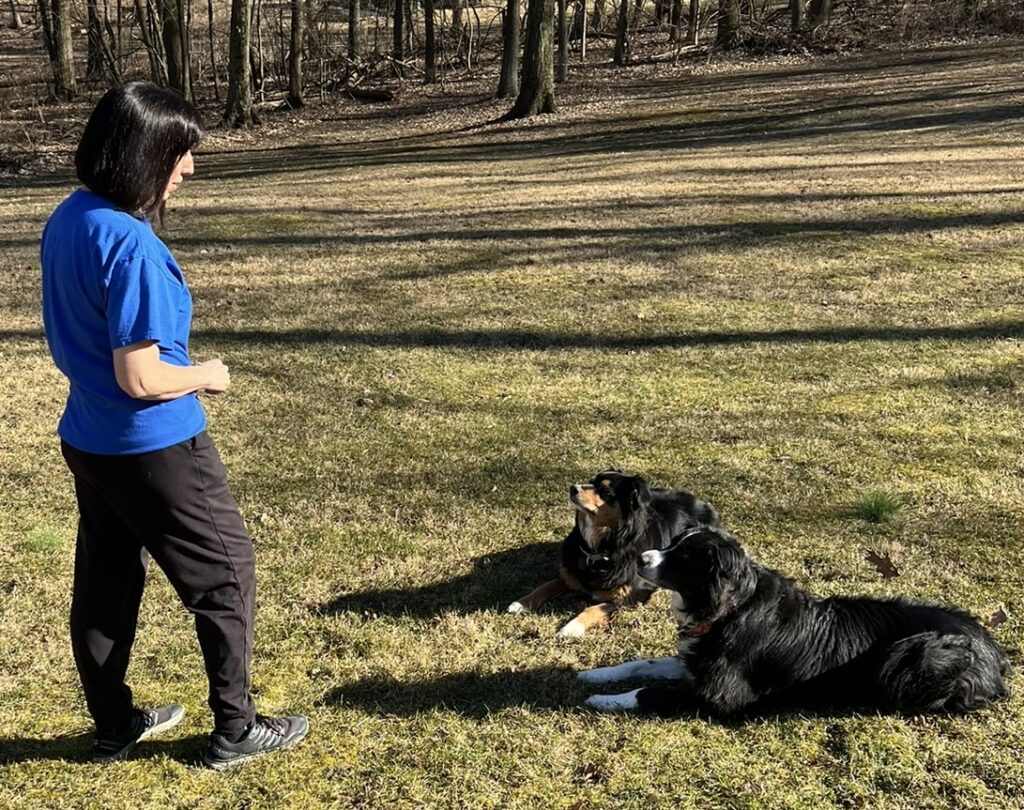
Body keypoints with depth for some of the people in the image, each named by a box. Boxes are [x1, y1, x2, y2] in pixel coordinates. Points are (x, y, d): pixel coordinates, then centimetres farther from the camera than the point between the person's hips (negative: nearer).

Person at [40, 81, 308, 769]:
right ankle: (236, 729, 18)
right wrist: (206, 375, -9)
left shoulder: (68, 220, 2)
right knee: (226, 574, 8)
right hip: (153, 448, -9)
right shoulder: (132, 246, -26)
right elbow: (140, 377, -26)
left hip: (88, 441, 9)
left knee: (104, 584, 18)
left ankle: (114, 725, 33)